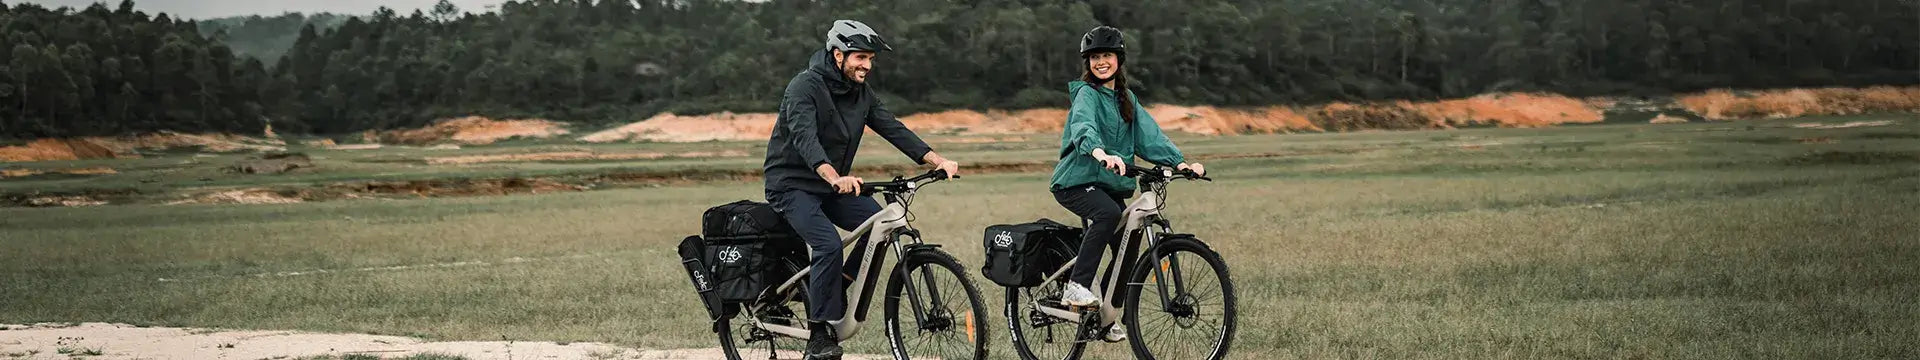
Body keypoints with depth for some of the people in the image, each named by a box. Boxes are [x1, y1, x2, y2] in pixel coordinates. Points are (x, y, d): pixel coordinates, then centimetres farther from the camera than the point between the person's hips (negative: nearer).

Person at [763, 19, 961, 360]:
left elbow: (892, 128, -2)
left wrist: (938, 160, -16)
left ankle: (839, 291, 6)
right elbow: (804, 138, -34)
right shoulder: (805, 86, -19)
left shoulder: (860, 93, 5)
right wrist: (836, 179, -51)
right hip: (792, 184, -7)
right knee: (829, 244, -28)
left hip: (832, 185, 7)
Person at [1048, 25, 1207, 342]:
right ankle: (1076, 288, -32)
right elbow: (1083, 126, -31)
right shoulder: (1087, 94, -9)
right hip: (1076, 181, -7)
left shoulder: (1126, 99, 14)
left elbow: (1148, 133, 4)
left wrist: (1178, 161, -12)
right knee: (1108, 214, -35)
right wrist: (1100, 153, -52)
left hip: (1108, 184, 7)